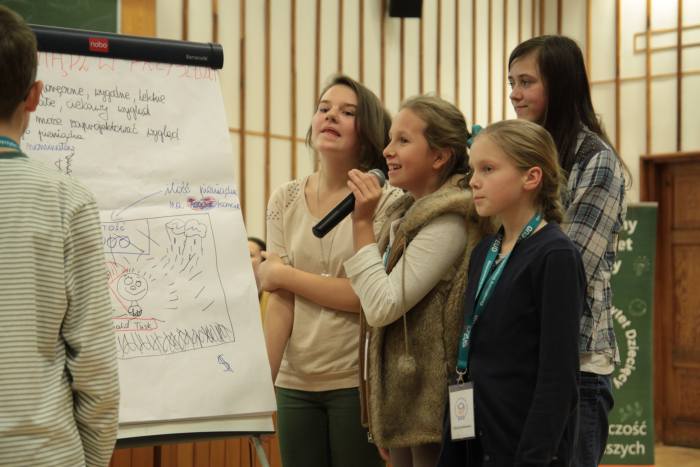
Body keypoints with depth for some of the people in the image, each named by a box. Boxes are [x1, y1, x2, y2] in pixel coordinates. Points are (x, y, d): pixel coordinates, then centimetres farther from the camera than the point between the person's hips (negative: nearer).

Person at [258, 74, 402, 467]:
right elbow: (280, 299, 1)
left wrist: (284, 275, -8)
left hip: (357, 380, -3)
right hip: (295, 382, 4)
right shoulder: (285, 200, 5)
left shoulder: (386, 201, -7)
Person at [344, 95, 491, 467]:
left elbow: (382, 306, -20)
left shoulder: (448, 222, -16)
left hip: (429, 402, -9)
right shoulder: (408, 214, 13)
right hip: (403, 398, 9)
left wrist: (362, 223, -17)